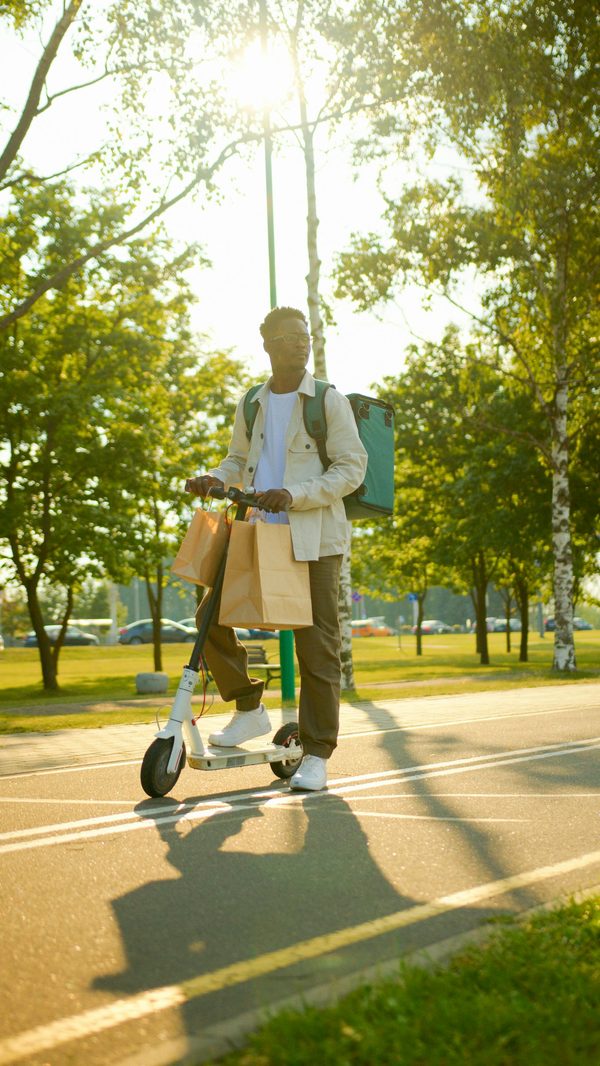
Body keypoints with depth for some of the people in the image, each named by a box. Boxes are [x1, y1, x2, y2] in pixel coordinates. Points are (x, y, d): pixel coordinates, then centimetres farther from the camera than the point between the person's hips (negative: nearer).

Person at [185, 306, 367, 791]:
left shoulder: (328, 401, -1)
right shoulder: (252, 405, 14)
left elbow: (351, 467, -6)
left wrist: (294, 494, -19)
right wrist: (214, 478, 0)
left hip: (314, 539, -5)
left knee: (316, 646, -4)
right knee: (212, 613, -6)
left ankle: (316, 754, 4)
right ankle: (249, 708, 14)